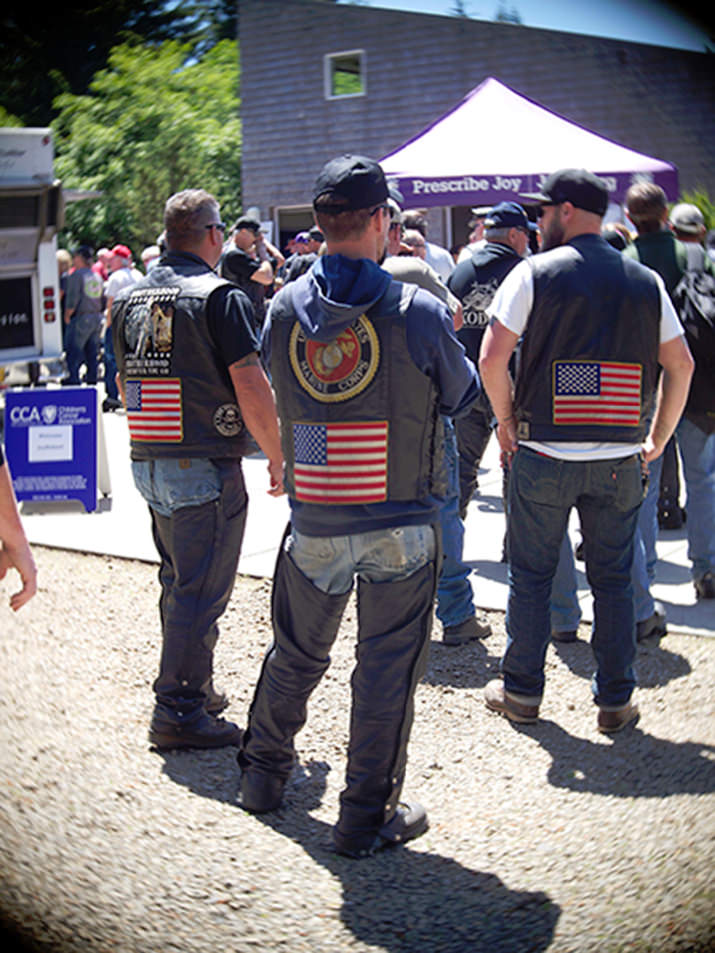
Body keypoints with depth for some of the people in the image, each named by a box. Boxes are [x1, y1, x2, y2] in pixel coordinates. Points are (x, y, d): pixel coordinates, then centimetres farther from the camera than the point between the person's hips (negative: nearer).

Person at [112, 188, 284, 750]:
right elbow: (251, 387, -17)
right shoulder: (220, 297, -12)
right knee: (201, 592, -1)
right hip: (206, 466, -8)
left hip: (148, 465, 8)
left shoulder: (130, 299, 11)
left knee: (179, 582, 20)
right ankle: (179, 711, 2)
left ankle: (193, 689, 31)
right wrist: (277, 456, -7)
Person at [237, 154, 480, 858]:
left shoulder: (284, 307, -4)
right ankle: (368, 816, 16)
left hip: (314, 524, 4)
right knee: (387, 666, 8)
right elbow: (460, 394, 2)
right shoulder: (418, 310, -13)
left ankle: (263, 772, 38)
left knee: (296, 651, 21)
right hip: (402, 525, -3)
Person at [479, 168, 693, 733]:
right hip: (620, 459, 3)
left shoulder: (535, 273, -5)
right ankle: (616, 700, 17)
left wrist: (507, 421, 3)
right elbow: (681, 365, 6)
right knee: (614, 580, 11)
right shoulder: (646, 282, 5)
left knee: (531, 576, 10)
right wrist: (657, 440, 13)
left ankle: (522, 690, 20)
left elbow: (492, 358, -11)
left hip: (544, 454, -2)